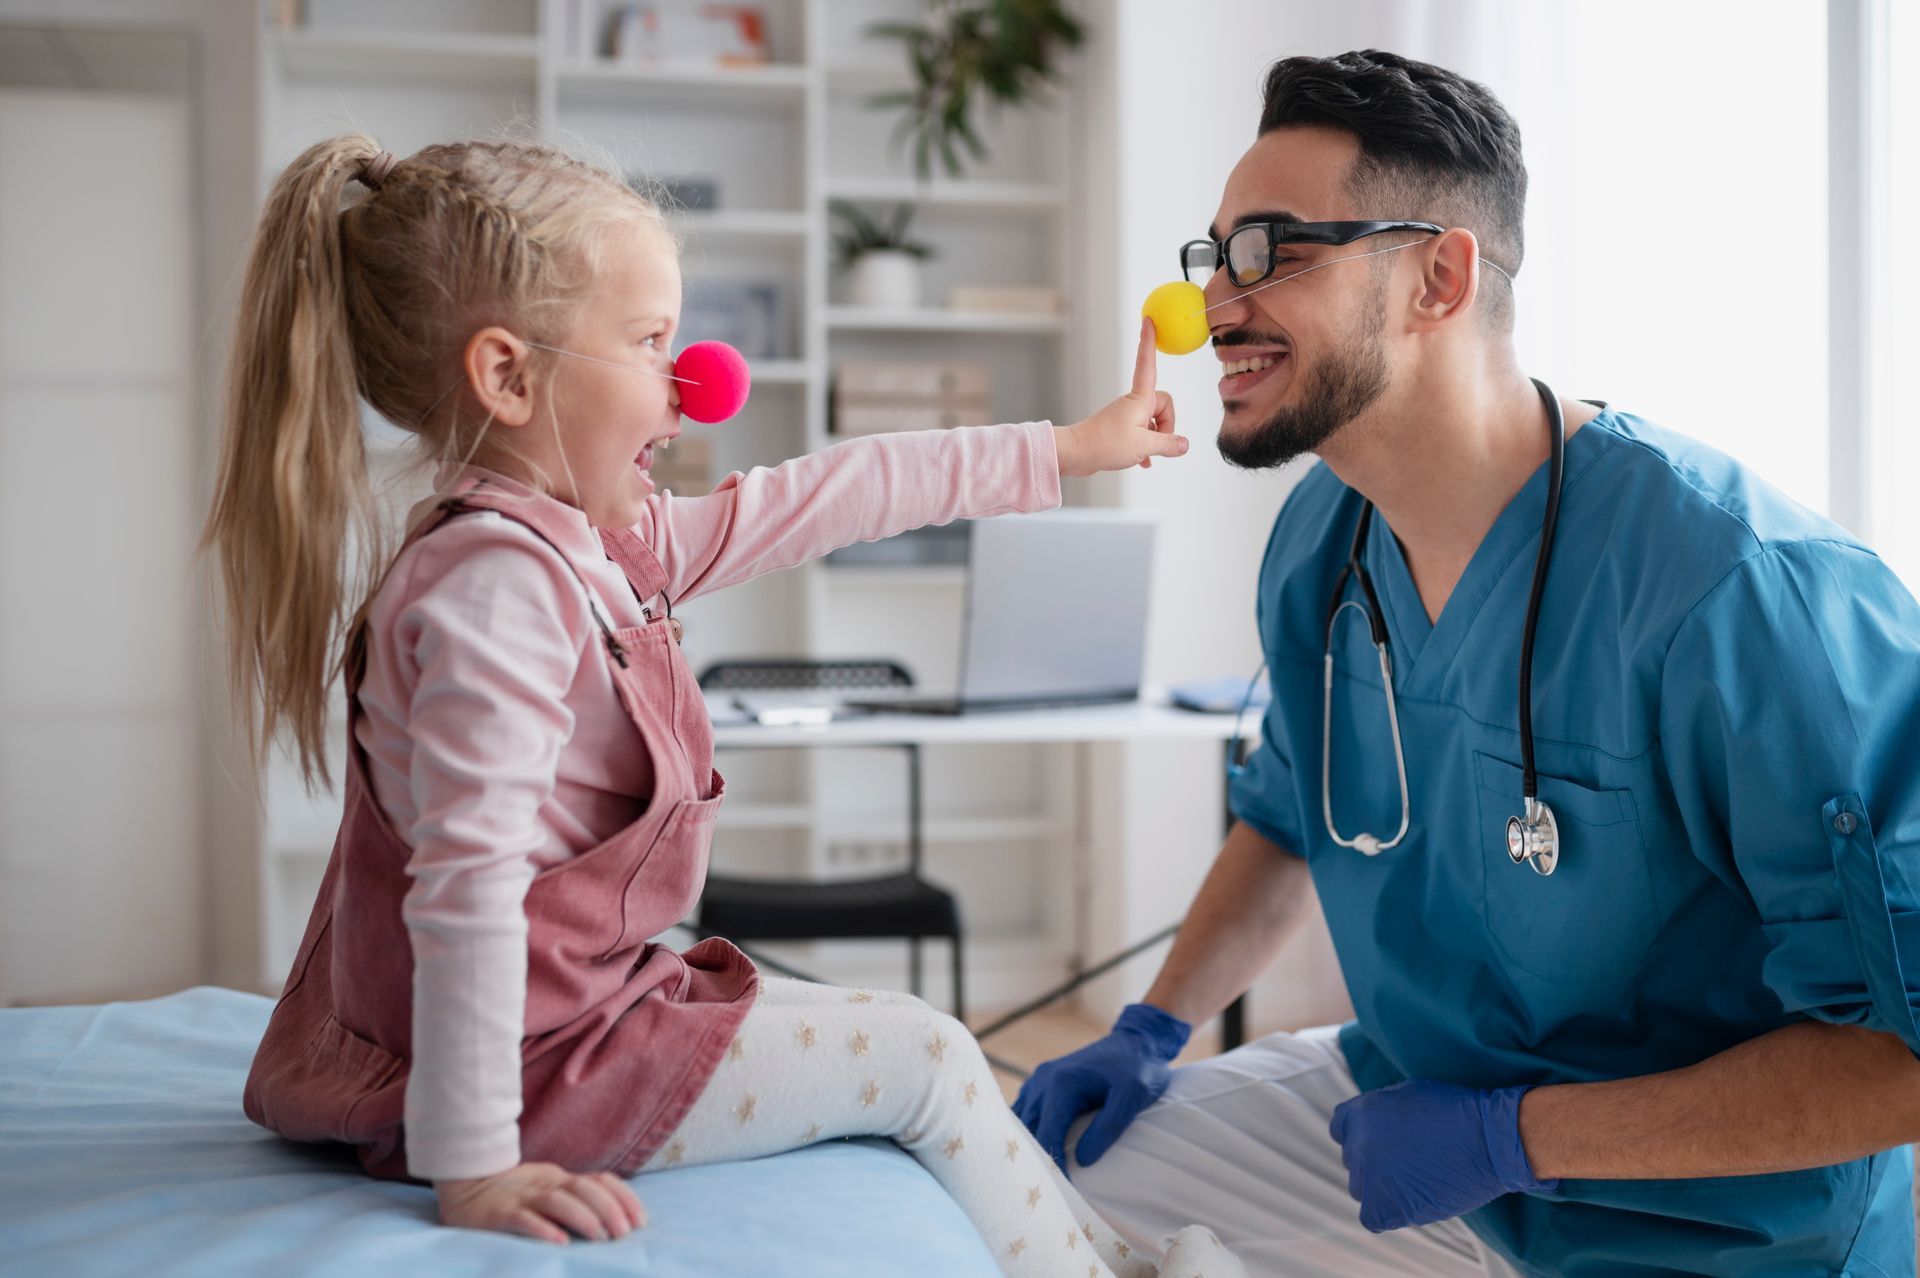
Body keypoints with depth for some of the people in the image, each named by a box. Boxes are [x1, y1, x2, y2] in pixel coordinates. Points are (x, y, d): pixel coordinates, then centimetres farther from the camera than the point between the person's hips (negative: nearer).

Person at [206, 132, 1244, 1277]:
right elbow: (467, 886, -32)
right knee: (923, 1059, -2)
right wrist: (473, 1170, -33)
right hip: (535, 1056, -10)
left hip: (596, 999, 10)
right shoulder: (501, 585, -26)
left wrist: (1061, 451, 20)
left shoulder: (614, 540, 6)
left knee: (867, 1023, 19)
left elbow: (821, 498, 13)